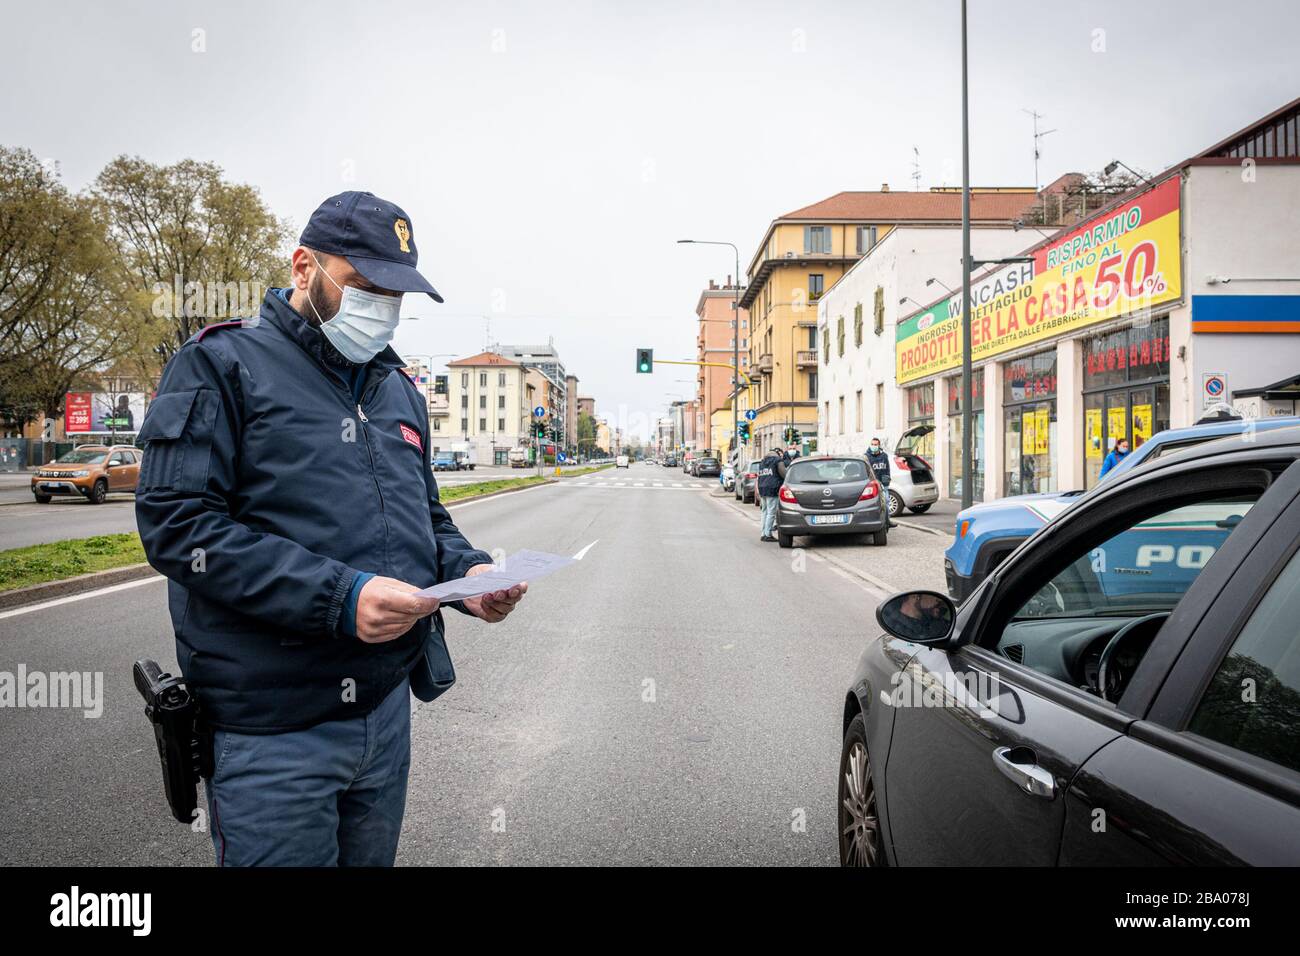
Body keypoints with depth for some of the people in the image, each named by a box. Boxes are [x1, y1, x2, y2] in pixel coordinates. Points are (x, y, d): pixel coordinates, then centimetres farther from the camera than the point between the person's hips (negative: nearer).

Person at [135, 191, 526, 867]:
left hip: (388, 707, 7)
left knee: (372, 858, 20)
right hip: (273, 730, -6)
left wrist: (468, 571, -3)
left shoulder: (398, 390, 14)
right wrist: (338, 596, -26)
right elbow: (176, 522, -17)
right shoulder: (224, 364, -6)